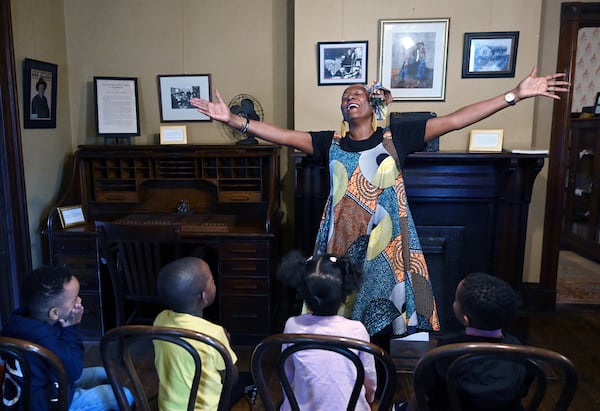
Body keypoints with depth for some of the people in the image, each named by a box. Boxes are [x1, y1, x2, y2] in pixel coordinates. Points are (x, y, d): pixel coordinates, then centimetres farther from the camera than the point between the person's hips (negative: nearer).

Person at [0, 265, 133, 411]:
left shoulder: (28, 317, -8)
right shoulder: (43, 340, -37)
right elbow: (74, 370, -23)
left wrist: (70, 327, -15)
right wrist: (72, 328, -23)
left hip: (48, 383, 9)